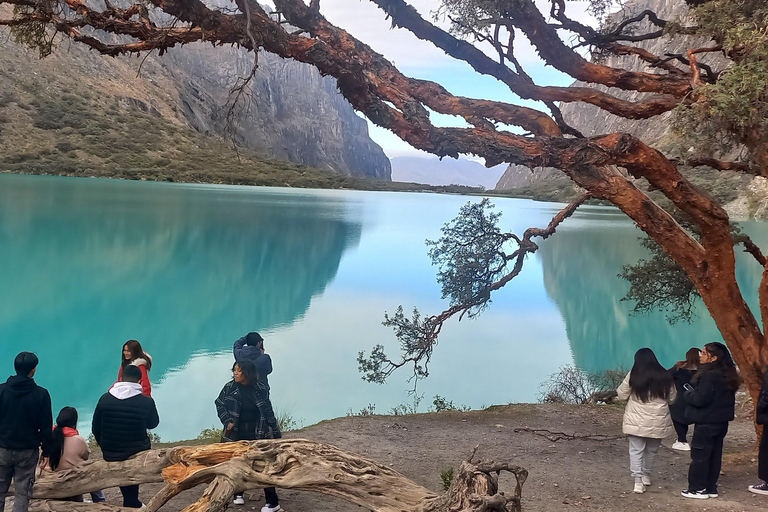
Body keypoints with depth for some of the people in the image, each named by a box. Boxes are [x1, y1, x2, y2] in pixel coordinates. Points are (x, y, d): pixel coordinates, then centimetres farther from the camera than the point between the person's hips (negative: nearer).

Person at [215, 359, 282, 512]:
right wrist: (227, 421, -8)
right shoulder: (230, 387, -4)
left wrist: (276, 433, 2)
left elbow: (268, 411, 0)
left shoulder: (260, 388, -6)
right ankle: (238, 493, 35)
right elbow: (219, 404, 7)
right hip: (236, 434, 2)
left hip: (257, 433, -2)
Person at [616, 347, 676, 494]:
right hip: (658, 422, 2)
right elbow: (671, 399, 8)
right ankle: (646, 476, 34)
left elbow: (622, 395, 0)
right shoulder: (666, 376, -2)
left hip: (637, 421, -2)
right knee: (651, 450, 19)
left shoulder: (633, 376, -8)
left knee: (636, 450, 2)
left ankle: (638, 481, -9)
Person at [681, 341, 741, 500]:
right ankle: (711, 488, 22)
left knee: (699, 455, 1)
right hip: (721, 421, 9)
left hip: (706, 423, -9)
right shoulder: (727, 374, 8)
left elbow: (700, 399, -25)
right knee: (715, 455, 15)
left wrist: (688, 394, -4)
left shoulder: (709, 376, -22)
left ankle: (698, 489, 7)